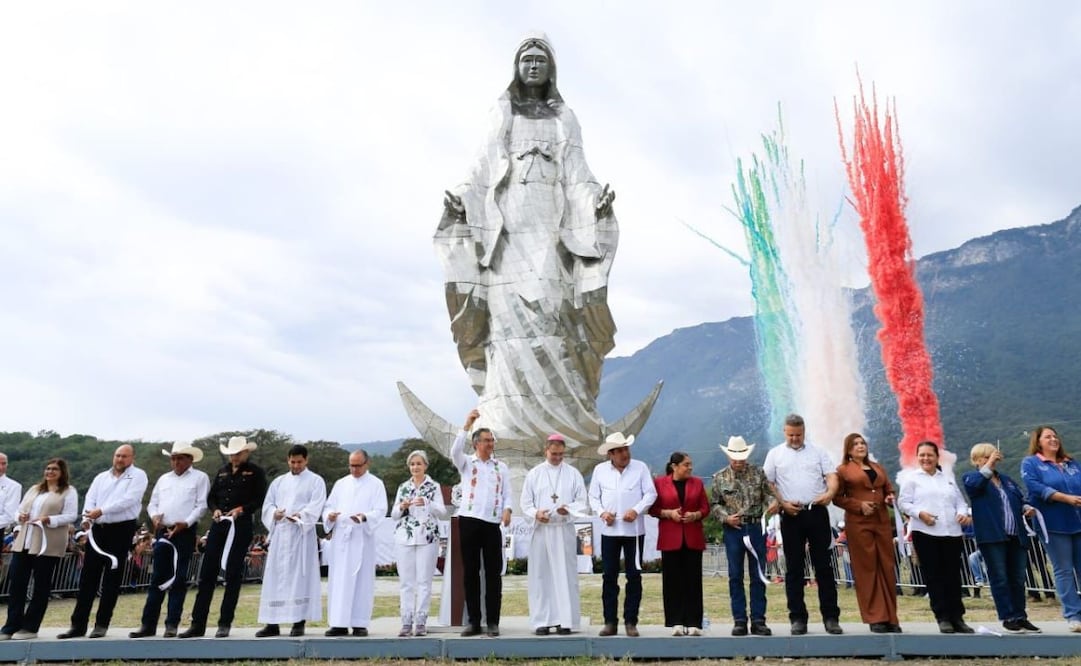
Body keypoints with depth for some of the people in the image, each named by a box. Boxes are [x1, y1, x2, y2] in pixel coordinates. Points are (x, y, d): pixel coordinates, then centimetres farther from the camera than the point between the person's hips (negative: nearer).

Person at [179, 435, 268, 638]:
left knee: (233, 575, 1)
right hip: (218, 525, 5)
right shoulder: (222, 471, 17)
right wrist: (215, 510, -4)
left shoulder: (255, 472, 1)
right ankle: (197, 624, 12)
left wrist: (242, 509, -19)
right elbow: (211, 497, 16)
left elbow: (259, 499, -5)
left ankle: (225, 623, 10)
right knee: (206, 574, 4)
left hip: (240, 527, -5)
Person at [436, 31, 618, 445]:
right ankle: (508, 421, -10)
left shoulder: (564, 119, 19)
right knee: (509, 316, -10)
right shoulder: (501, 114, 18)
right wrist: (461, 199, -11)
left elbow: (577, 176, 8)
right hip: (506, 227, 0)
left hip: (550, 229, 0)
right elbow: (483, 169, 9)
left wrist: (596, 200, -13)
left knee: (551, 314, -11)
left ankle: (564, 419, -10)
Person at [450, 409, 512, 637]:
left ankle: (493, 622, 9)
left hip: (492, 523, 1)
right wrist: (467, 425, -19)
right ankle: (474, 621, 11)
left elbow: (507, 493, 8)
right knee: (470, 572, 3)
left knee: (493, 573, 2)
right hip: (469, 521, -1)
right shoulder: (466, 463, 9)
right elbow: (455, 450, -12)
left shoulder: (501, 467, 14)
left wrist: (507, 510, -12)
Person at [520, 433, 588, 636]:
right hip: (541, 530, 1)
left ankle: (565, 621, 6)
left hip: (565, 530, -1)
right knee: (541, 575, 3)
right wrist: (535, 514, -15)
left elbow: (583, 503, 3)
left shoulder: (573, 474, 5)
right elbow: (525, 502, 5)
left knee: (565, 575, 0)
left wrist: (568, 509, -17)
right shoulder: (534, 474, 7)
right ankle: (542, 621, 10)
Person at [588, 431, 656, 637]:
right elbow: (593, 497, 10)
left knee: (634, 576, 3)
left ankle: (631, 621, 14)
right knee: (609, 576, 4)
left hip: (634, 530, -1)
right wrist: (601, 512, -7)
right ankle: (610, 621, 14)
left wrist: (637, 510, -15)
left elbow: (651, 494, -1)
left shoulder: (640, 467, 1)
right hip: (609, 530, 1)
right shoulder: (600, 470, 5)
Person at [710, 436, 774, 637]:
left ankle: (758, 620, 12)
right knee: (735, 576, 4)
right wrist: (726, 517, -9)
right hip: (733, 530, 0)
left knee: (758, 575, 4)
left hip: (756, 528, 0)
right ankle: (739, 620, 12)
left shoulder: (758, 473, 6)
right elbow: (714, 505, 6)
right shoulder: (719, 478, 5)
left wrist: (772, 503, -16)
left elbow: (768, 493, 5)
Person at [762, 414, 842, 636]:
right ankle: (798, 618, 11)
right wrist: (782, 504, -8)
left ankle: (831, 617, 12)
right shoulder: (775, 454, 7)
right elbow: (767, 484, 5)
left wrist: (830, 493, -18)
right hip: (791, 515, -1)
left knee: (824, 566, 4)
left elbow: (831, 476, 3)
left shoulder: (818, 452, 11)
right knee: (794, 568, 4)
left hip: (817, 512, 1)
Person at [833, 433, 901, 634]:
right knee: (866, 569, -2)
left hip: (882, 521, 5)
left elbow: (889, 490, 23)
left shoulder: (878, 468, 20)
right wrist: (859, 505, -15)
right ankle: (875, 618, 4)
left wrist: (891, 498, 1)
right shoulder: (843, 470, 4)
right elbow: (837, 497, -2)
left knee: (887, 568, 4)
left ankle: (890, 617, 13)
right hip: (858, 523, -5)